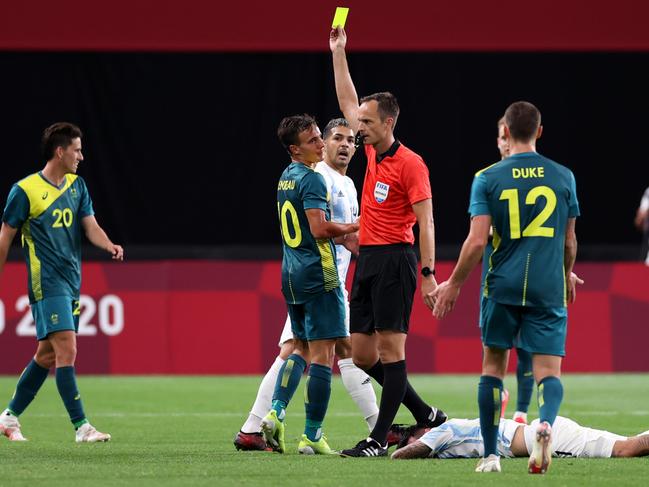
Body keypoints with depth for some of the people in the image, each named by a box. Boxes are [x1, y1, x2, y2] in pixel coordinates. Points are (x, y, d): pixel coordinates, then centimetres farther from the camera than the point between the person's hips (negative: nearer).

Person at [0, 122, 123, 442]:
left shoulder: (77, 186, 12)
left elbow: (91, 226, 4)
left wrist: (109, 246, -18)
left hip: (72, 282, 7)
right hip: (46, 282, -7)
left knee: (48, 354, 11)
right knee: (67, 350, -14)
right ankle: (81, 427, -15)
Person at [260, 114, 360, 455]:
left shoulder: (286, 178, 14)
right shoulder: (311, 179, -14)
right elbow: (320, 229, -24)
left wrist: (341, 236, 21)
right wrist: (356, 227, -11)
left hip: (291, 274, 9)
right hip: (318, 274, -9)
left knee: (301, 348, 20)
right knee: (322, 353, -4)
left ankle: (275, 412, 5)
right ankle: (312, 437, -5)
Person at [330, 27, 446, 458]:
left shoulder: (410, 163, -10)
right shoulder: (373, 154, 13)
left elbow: (426, 222, -13)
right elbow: (348, 103, 24)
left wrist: (428, 273, -20)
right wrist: (338, 52, 23)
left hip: (394, 261, -9)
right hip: (367, 260, 9)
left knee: (391, 349, -7)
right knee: (362, 354, 7)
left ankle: (380, 439, -8)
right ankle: (425, 415, 18)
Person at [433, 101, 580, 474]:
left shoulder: (487, 178, -2)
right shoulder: (563, 177, 5)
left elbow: (477, 240, -7)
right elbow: (569, 242, 11)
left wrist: (454, 284, 5)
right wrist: (568, 276, 31)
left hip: (502, 286, 0)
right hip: (548, 289, 0)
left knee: (493, 365, 14)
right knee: (549, 370, -2)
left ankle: (491, 455, 15)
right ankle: (546, 422, -35)